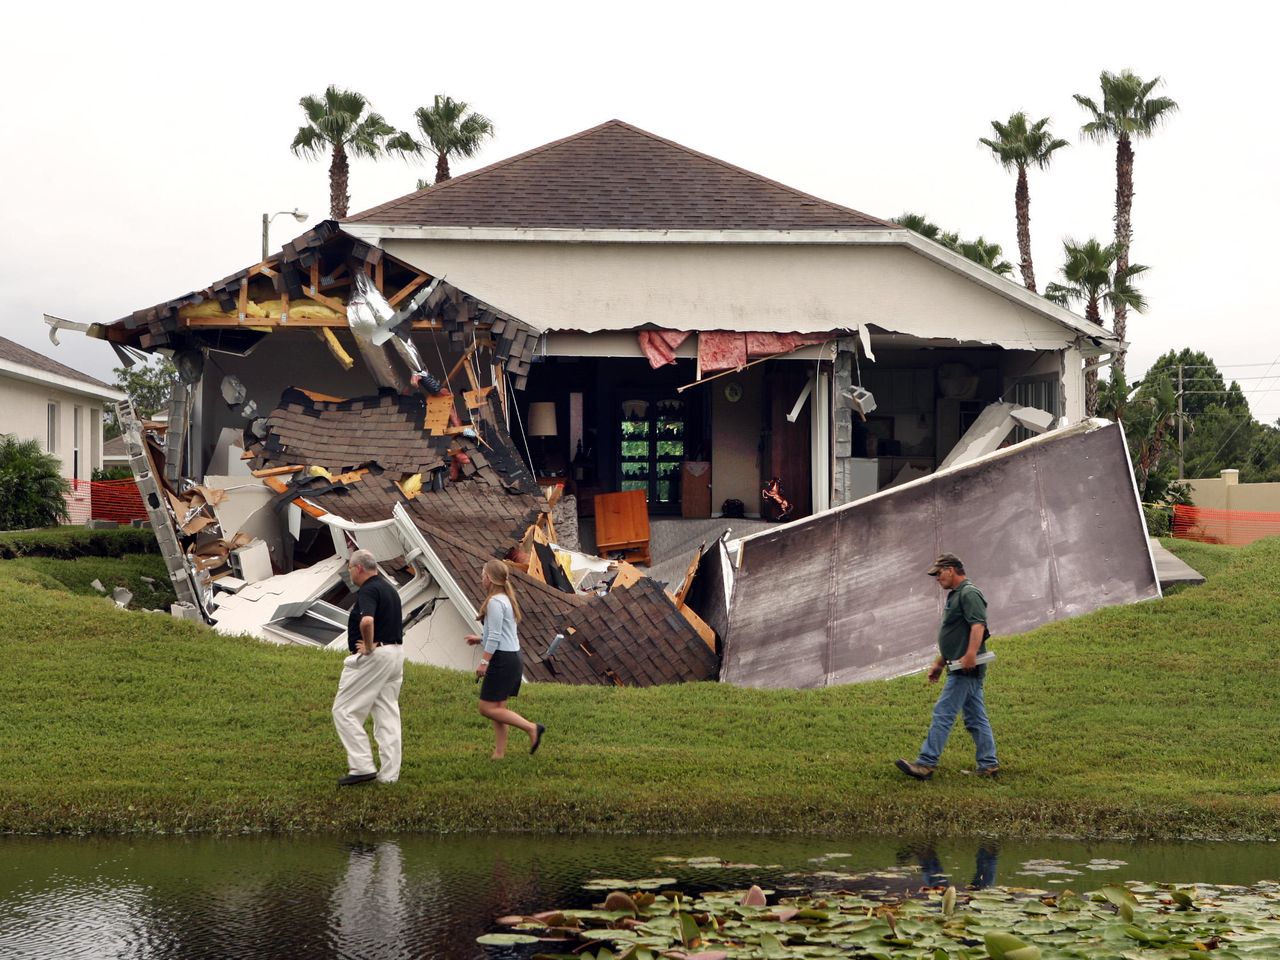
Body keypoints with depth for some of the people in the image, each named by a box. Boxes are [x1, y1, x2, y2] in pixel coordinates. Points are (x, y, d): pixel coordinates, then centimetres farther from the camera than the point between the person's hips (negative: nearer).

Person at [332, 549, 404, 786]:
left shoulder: (368, 590, -16)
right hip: (396, 654, 10)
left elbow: (367, 621, -34)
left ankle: (362, 767, -7)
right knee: (388, 715, 11)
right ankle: (390, 774, 11)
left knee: (345, 711, -2)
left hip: (373, 657, -10)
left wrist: (369, 646, -20)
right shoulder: (389, 589, 16)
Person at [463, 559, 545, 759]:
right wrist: (480, 639, 23)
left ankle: (531, 728, -11)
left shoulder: (495, 602, -14)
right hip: (513, 657, 10)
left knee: (488, 708, -8)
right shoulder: (507, 599, 16)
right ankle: (499, 753, 11)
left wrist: (484, 662, -18)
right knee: (497, 707, 11)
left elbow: (495, 637, -19)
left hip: (502, 659, -10)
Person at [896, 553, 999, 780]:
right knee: (975, 718, 10)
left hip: (966, 669, -11)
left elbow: (978, 625, -25)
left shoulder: (969, 593, -10)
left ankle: (926, 764, -13)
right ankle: (989, 765, 11)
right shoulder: (955, 595, 23)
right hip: (961, 669, 11)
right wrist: (939, 664, 30)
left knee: (943, 714, -11)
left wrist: (970, 655, -37)